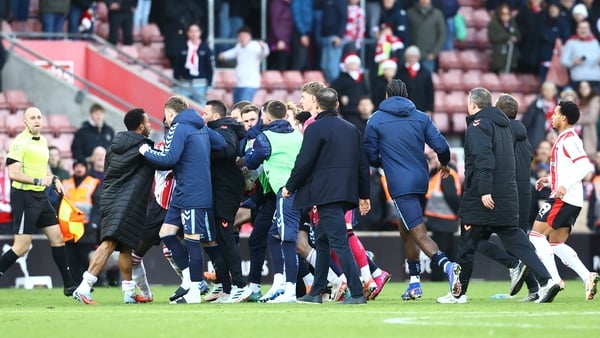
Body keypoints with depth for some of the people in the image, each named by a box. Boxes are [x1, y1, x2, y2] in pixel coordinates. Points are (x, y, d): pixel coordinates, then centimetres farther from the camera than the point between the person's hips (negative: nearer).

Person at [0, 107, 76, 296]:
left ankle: (69, 285, 14)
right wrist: (38, 181, -27)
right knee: (22, 247, -10)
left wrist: (54, 179, 12)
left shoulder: (42, 141, 13)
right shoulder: (19, 143, -13)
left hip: (40, 196, 8)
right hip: (24, 197, -8)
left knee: (57, 238, 8)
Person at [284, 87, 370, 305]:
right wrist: (364, 195, 23)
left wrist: (289, 187, 3)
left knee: (339, 242, -11)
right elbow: (362, 164, 18)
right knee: (322, 238, 18)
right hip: (346, 193, 8)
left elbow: (304, 162, -10)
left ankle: (357, 293, -18)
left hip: (326, 194, -8)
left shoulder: (316, 129, -6)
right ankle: (316, 292, 20)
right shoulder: (351, 129, 16)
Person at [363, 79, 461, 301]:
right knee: (406, 230, 21)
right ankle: (414, 282, 19)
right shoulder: (421, 118, 8)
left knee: (419, 233, -12)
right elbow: (441, 146, 2)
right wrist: (444, 165, 24)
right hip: (421, 181, 5)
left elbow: (370, 157, 2)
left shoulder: (376, 121, 1)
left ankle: (447, 266, -35)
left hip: (399, 185, -5)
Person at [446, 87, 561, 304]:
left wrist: (484, 190, -25)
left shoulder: (478, 125, -8)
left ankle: (459, 293, 12)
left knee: (467, 244, 4)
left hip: (481, 197, -7)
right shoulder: (504, 125, 19)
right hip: (508, 195, 7)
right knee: (514, 239, 4)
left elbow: (483, 159, -21)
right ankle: (545, 280, -12)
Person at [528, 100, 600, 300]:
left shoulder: (568, 139, -12)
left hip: (564, 199, -10)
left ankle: (553, 280, -16)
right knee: (556, 243, 12)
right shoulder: (565, 139, 19)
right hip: (572, 201, 10)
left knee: (537, 235, -10)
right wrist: (549, 180, 20)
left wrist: (565, 185, -30)